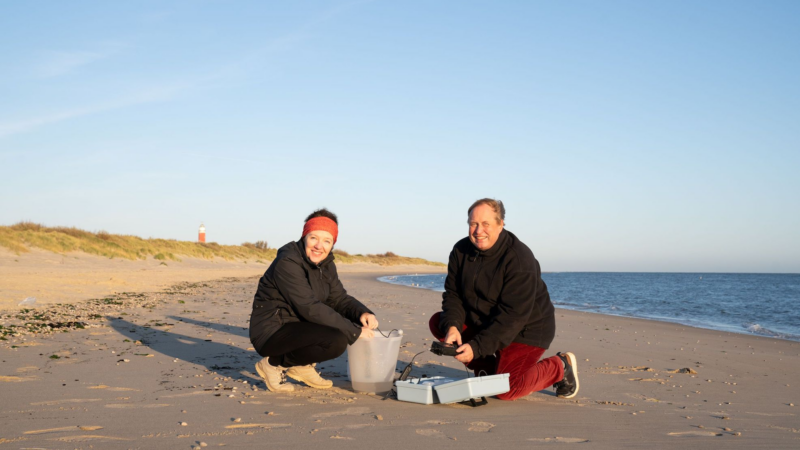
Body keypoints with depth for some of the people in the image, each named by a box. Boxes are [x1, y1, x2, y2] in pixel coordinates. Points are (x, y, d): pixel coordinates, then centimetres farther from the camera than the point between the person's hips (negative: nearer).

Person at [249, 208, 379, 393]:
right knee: (337, 341, -27)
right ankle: (274, 364, -7)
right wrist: (354, 332, -24)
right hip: (271, 334, -9)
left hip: (297, 326, 9)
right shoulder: (287, 263, -21)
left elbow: (339, 299, 9)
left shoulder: (326, 265, 6)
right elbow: (309, 308, -26)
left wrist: (363, 313, -14)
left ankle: (301, 366, 7)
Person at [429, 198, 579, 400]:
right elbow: (453, 294, -2)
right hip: (482, 321, 7)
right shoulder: (461, 251, -5)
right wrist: (452, 326, -24)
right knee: (438, 322, -6)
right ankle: (490, 367, 2)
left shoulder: (519, 259, -26)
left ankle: (561, 366, 6)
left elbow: (513, 316, -29)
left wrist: (476, 347, -34)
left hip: (525, 330, -7)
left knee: (505, 390, -20)